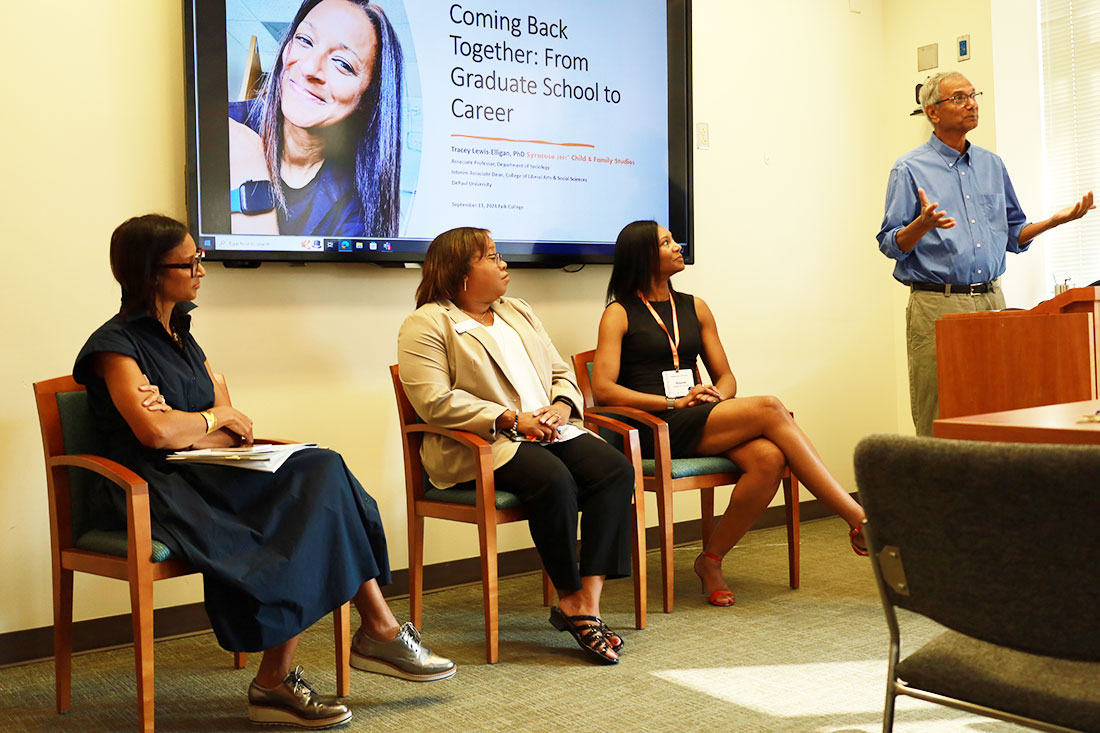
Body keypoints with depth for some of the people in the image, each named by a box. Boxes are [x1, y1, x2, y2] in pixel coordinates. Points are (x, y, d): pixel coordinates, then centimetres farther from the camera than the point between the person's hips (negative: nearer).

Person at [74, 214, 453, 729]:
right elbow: (154, 432, -22)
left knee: (320, 471, -19)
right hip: (159, 497, -8)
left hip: (207, 479, 8)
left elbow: (236, 433, 9)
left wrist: (182, 426, -13)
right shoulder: (116, 345, -4)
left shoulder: (181, 337, 20)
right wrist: (215, 419, -3)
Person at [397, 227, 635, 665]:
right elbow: (435, 402, -14)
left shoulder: (518, 312, 23)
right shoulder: (427, 324, -1)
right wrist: (511, 420, -19)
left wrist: (561, 406, -3)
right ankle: (569, 599, -15)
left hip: (546, 431, 7)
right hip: (476, 448, -7)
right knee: (554, 480, -34)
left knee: (615, 469, -20)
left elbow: (561, 372, 21)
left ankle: (587, 601, -24)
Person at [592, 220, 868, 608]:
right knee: (769, 409, -25)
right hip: (658, 430, -6)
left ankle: (711, 559, -13)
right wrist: (673, 403, -15)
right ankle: (859, 520, -22)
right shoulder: (619, 314, 4)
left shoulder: (695, 308, 21)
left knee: (769, 458, -28)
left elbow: (726, 377, 20)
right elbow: (603, 389, -7)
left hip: (703, 421, 6)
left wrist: (717, 396, -5)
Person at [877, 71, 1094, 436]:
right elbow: (891, 245, -5)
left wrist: (1056, 220, 7)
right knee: (937, 428, -5)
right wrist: (923, 225, -24)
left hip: (991, 300, 5)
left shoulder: (992, 165, 17)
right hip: (937, 306, -5)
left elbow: (1013, 235, 21)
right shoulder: (910, 169, 0)